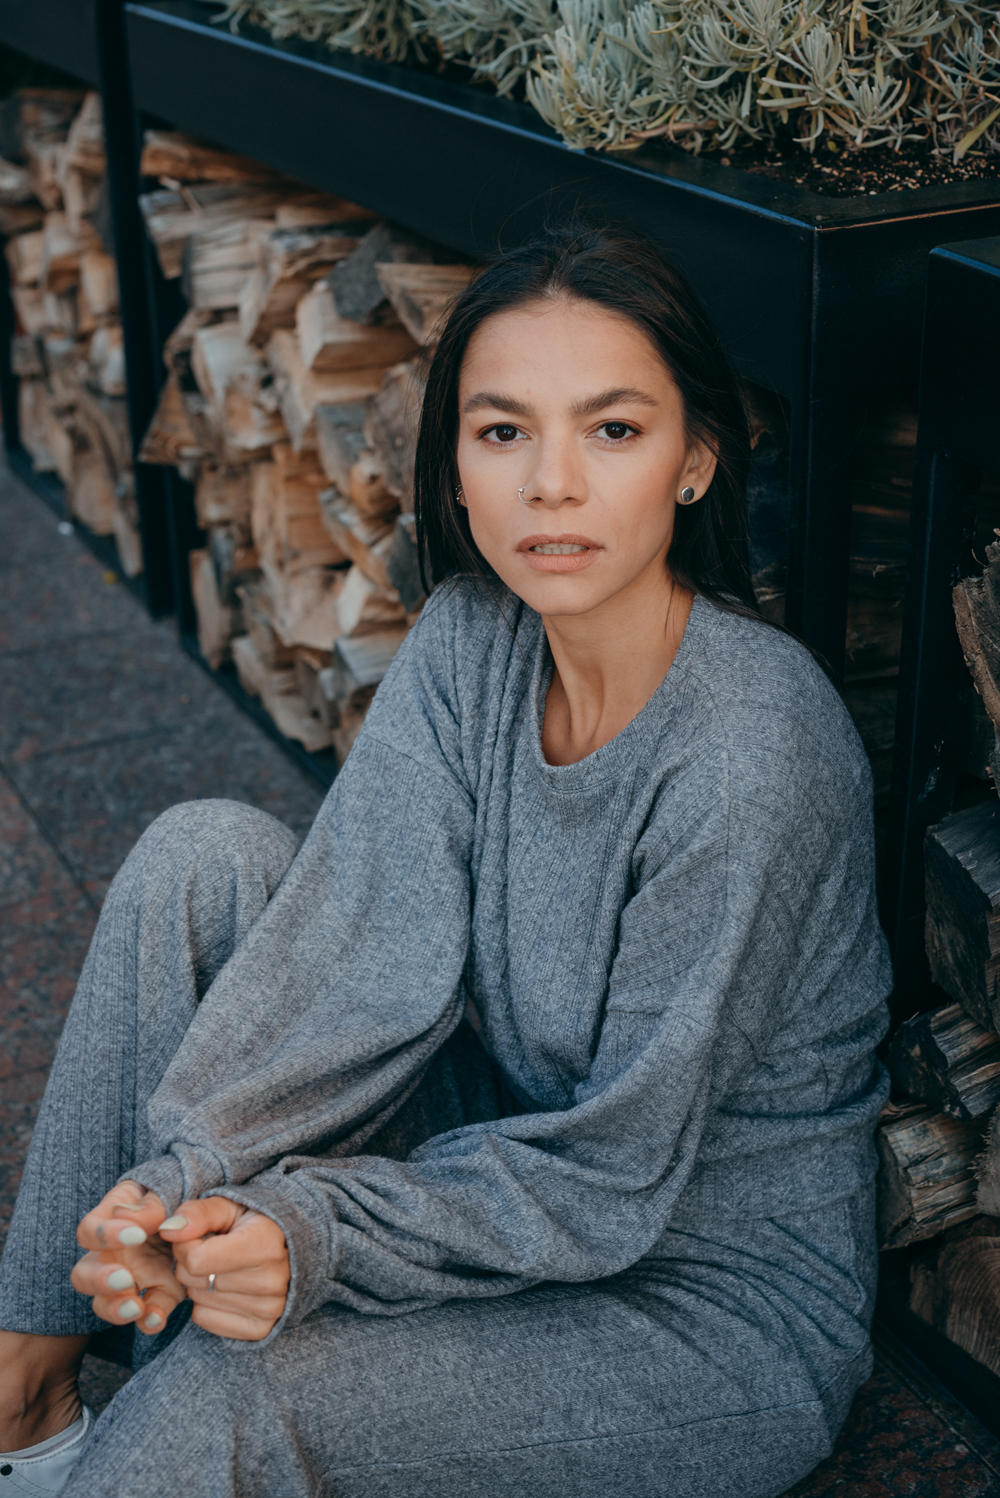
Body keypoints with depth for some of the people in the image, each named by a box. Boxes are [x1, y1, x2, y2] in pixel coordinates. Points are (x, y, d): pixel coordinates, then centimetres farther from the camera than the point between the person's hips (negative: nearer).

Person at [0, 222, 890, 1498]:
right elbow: (360, 951, -14)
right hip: (512, 1141, 7)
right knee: (204, 853, -9)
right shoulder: (471, 640, -7)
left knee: (229, 1393, -27)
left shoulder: (752, 751, -27)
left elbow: (618, 1167, -23)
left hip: (725, 1310, -6)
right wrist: (185, 1179, -28)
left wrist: (315, 1241, -31)